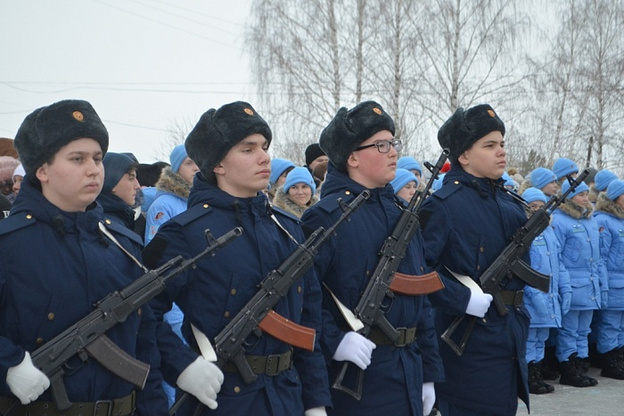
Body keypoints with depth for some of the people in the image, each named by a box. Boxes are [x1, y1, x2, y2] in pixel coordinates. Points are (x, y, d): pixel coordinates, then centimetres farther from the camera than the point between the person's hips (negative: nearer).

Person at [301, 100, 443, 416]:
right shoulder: (326, 216, -12)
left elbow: (421, 296, 15)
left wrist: (429, 373, 14)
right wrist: (333, 341, -27)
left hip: (408, 373, 7)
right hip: (356, 375, -7)